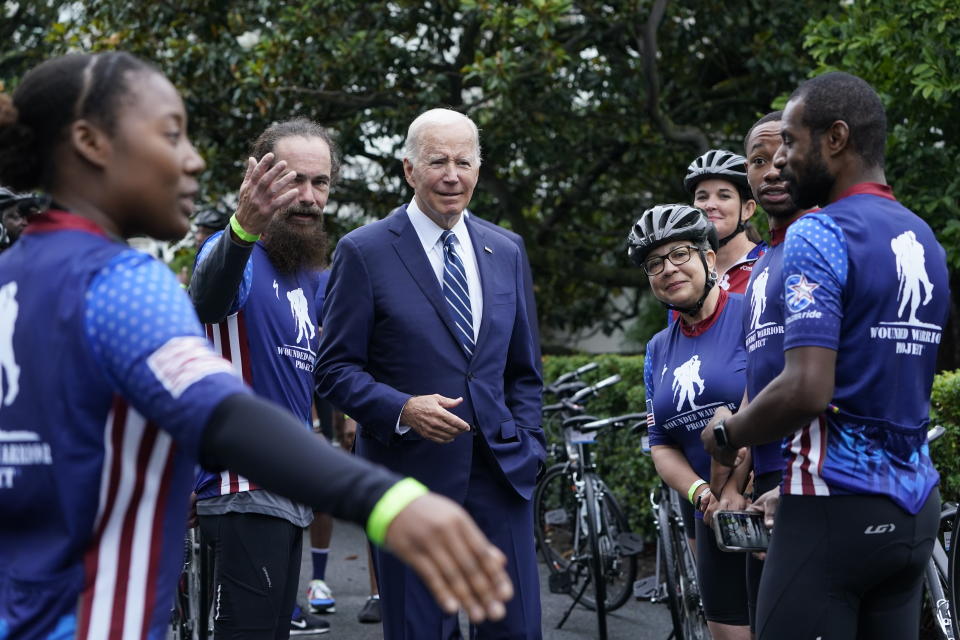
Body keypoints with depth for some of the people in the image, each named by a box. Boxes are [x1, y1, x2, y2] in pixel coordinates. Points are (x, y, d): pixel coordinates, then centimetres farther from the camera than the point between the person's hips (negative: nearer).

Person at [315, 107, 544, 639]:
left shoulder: (506, 254, 13)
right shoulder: (364, 252, -3)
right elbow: (335, 370, -4)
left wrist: (528, 446, 8)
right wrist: (402, 410, -19)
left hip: (500, 474, 4)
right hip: (411, 473, -4)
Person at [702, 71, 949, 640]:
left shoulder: (819, 236, -13)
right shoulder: (928, 243, 13)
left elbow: (806, 390, -23)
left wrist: (727, 434, -5)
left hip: (836, 512, -8)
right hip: (914, 512, 8)